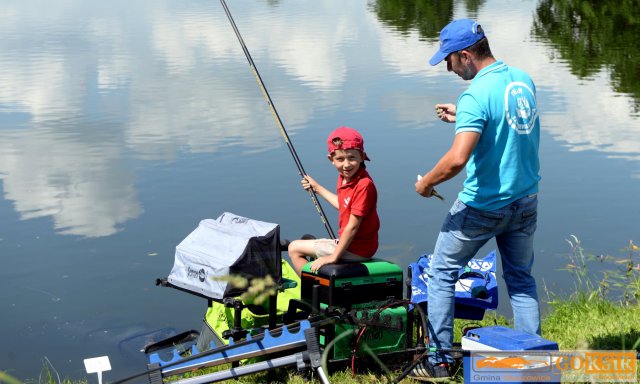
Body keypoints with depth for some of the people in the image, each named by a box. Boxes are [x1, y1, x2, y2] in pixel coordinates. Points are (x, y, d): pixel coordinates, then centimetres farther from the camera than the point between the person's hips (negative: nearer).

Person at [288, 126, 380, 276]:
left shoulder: (364, 185, -26)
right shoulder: (345, 177, 2)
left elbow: (352, 227, -24)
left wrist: (334, 257, -20)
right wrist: (317, 188, 27)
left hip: (357, 250, -9)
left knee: (295, 248, 0)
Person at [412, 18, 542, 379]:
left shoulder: (476, 96, -23)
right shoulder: (524, 79, 2)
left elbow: (457, 159, -31)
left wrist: (426, 183, -14)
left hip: (483, 206, -7)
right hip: (526, 201, 7)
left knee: (442, 273, 9)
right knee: (521, 278, 19)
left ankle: (439, 360, 11)